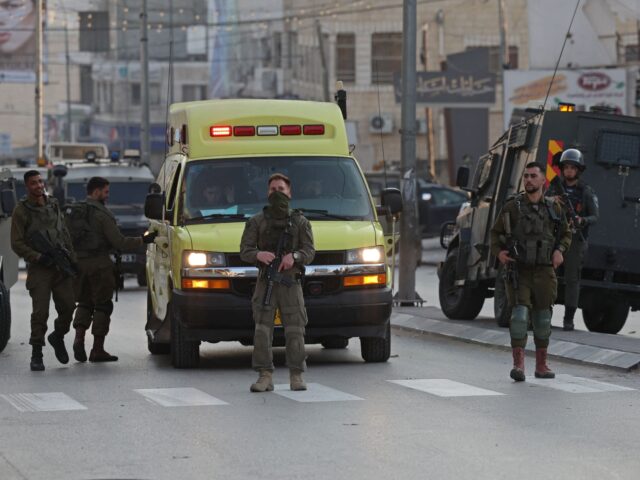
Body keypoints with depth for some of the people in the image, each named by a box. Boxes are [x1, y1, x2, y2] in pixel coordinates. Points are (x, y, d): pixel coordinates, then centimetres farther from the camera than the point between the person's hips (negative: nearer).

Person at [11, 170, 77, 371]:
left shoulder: (53, 205, 13)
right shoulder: (21, 211, -3)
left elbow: (65, 233, 20)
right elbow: (17, 244, -6)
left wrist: (71, 257, 12)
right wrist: (38, 257, -16)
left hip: (61, 266, 5)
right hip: (39, 269, -5)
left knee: (67, 306, 1)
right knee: (40, 312, -8)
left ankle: (58, 336, 28)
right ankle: (36, 354, -1)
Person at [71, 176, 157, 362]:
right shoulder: (102, 214, -11)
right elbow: (119, 242, -13)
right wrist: (143, 240, -4)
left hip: (78, 262, 6)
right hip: (99, 263, -6)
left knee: (85, 303, 17)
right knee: (102, 305, 2)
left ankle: (79, 338, -3)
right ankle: (98, 350, 2)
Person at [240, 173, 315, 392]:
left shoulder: (300, 222, 12)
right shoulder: (256, 222, 11)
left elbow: (309, 251, 4)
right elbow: (244, 251, 4)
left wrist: (294, 256, -18)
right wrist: (259, 254, -19)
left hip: (291, 284, 0)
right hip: (265, 283, 0)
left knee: (295, 331, -3)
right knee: (262, 331, -8)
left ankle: (296, 376, 4)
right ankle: (265, 377, -7)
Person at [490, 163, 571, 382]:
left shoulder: (553, 208, 7)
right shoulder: (512, 207, 1)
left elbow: (566, 234, 18)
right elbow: (495, 233, 9)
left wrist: (560, 250, -1)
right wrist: (499, 252, -10)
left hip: (544, 271, 2)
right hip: (518, 271, -2)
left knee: (542, 318, 8)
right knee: (519, 314, -14)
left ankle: (541, 365, 19)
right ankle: (518, 364, -17)